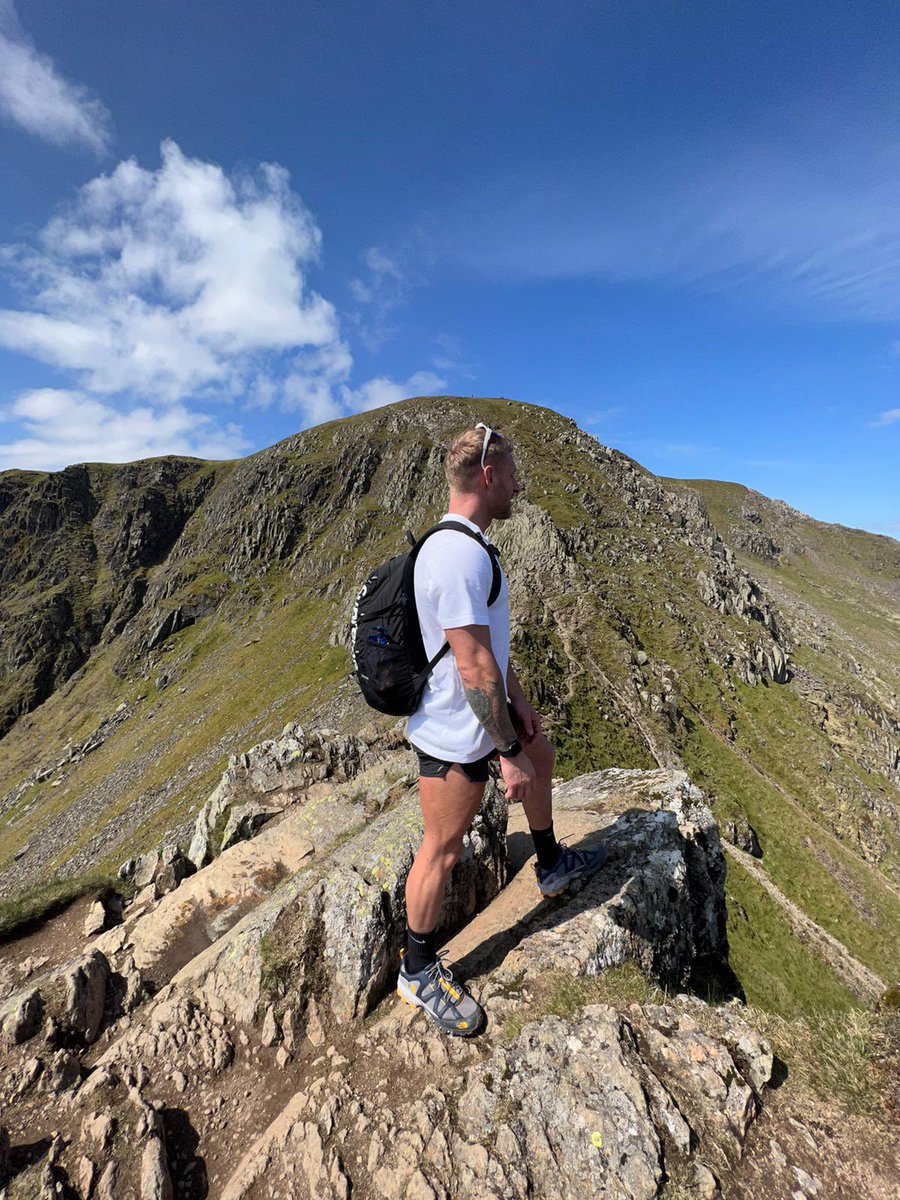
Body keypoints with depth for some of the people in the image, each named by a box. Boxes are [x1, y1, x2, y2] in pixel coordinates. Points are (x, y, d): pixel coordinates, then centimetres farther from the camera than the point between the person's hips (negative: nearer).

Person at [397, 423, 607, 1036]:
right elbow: (474, 668, -29)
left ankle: (551, 865, 52)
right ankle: (418, 971, 34)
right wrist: (508, 753, -20)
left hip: (484, 710, 11)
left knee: (542, 755, 29)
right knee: (444, 848, 7)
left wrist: (518, 699, 14)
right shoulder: (461, 555, -28)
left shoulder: (465, 545, 7)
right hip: (457, 736, -11)